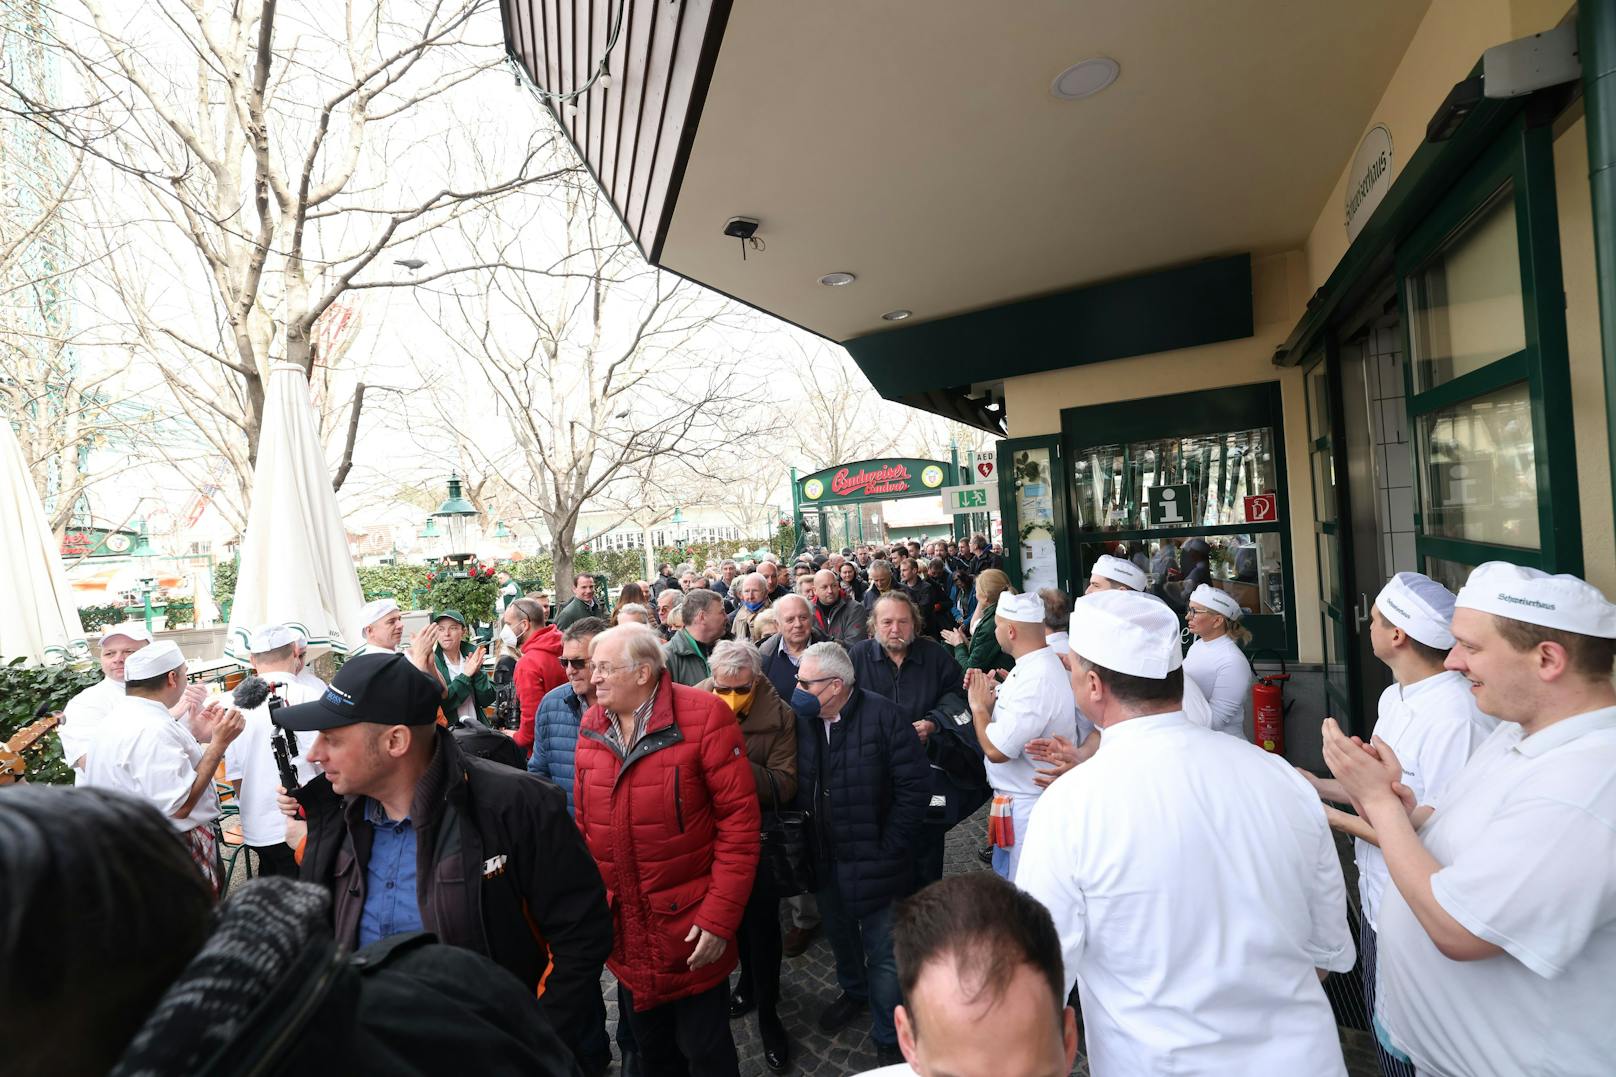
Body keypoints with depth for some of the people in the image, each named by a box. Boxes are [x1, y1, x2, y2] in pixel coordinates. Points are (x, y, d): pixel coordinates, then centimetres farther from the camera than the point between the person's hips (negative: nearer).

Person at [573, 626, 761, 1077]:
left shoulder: (703, 716, -20)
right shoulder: (592, 725, -2)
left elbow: (740, 819, -18)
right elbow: (585, 822, 8)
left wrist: (719, 916, -18)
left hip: (691, 927, -5)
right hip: (623, 926, 5)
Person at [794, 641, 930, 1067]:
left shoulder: (883, 716, -19)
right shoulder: (803, 719, -6)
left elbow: (915, 786, -17)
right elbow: (796, 787, 4)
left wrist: (889, 849, -15)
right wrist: (807, 846, -2)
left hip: (874, 863, -5)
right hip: (826, 860, 5)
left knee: (883, 953, 8)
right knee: (840, 935, 26)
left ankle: (889, 1039, 33)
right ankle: (853, 992, 55)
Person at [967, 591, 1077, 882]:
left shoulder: (1038, 679, -28)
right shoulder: (1035, 665, 3)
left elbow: (996, 749, -28)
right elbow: (1010, 722, 13)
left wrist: (979, 705, -13)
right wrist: (989, 697, -2)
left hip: (1028, 807, -9)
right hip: (1016, 801, 10)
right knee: (1003, 885, 25)